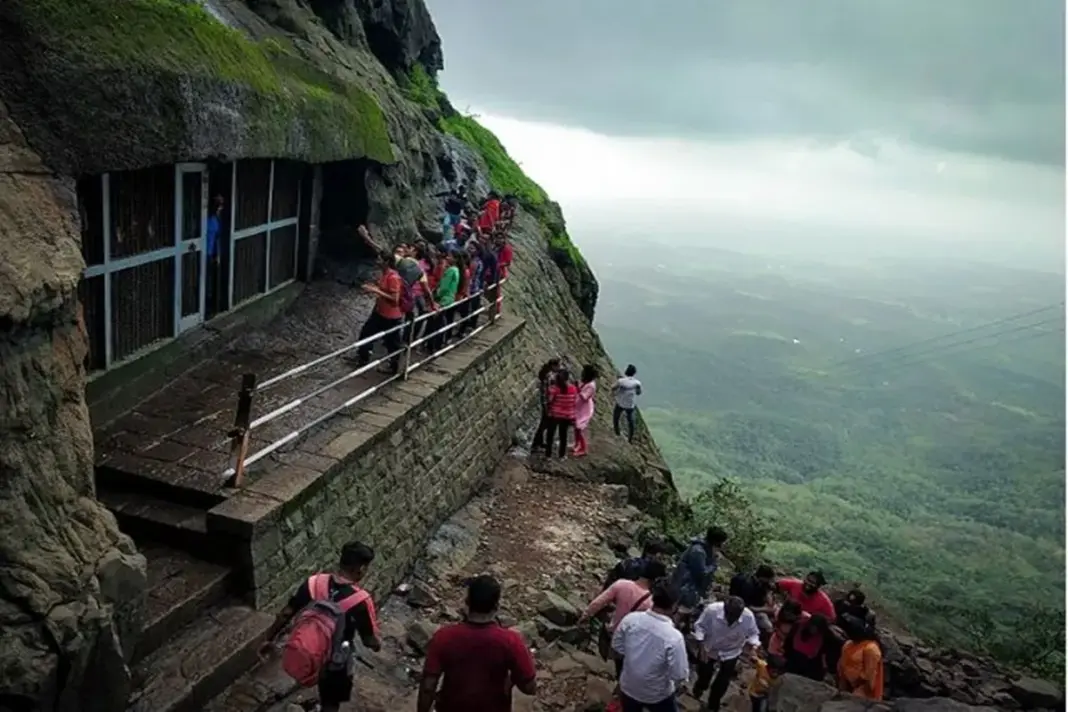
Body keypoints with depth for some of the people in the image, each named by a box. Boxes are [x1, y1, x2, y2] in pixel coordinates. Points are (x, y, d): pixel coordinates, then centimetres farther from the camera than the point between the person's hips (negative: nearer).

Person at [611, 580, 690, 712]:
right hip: (657, 694, -4)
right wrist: (681, 686, -1)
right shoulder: (673, 637, -33)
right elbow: (680, 675, -23)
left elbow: (617, 647, -3)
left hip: (628, 687, 4)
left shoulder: (630, 619, -19)